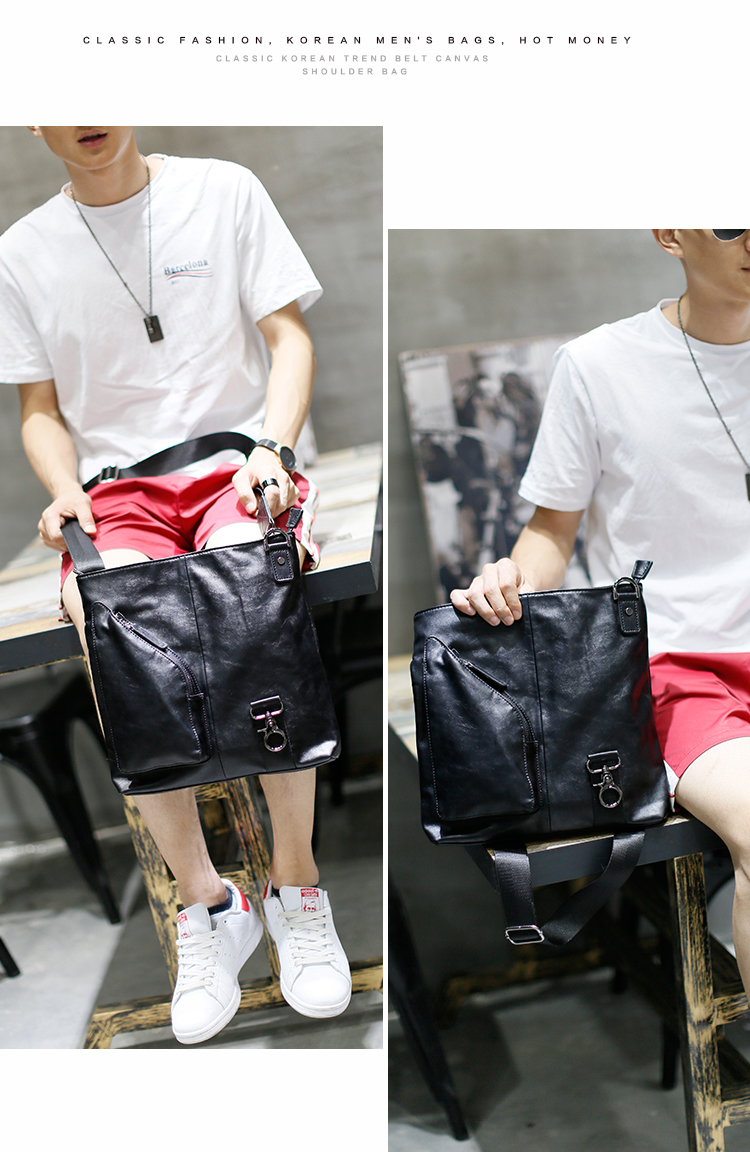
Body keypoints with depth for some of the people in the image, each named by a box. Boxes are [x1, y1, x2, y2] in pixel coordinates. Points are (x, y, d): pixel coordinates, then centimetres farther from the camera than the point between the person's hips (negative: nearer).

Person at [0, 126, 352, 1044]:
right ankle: (203, 900, -13)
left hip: (236, 464, -1)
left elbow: (289, 338, 5)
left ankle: (294, 885, -14)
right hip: (116, 485, 2)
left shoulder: (223, 192, 7)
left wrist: (273, 447, -13)